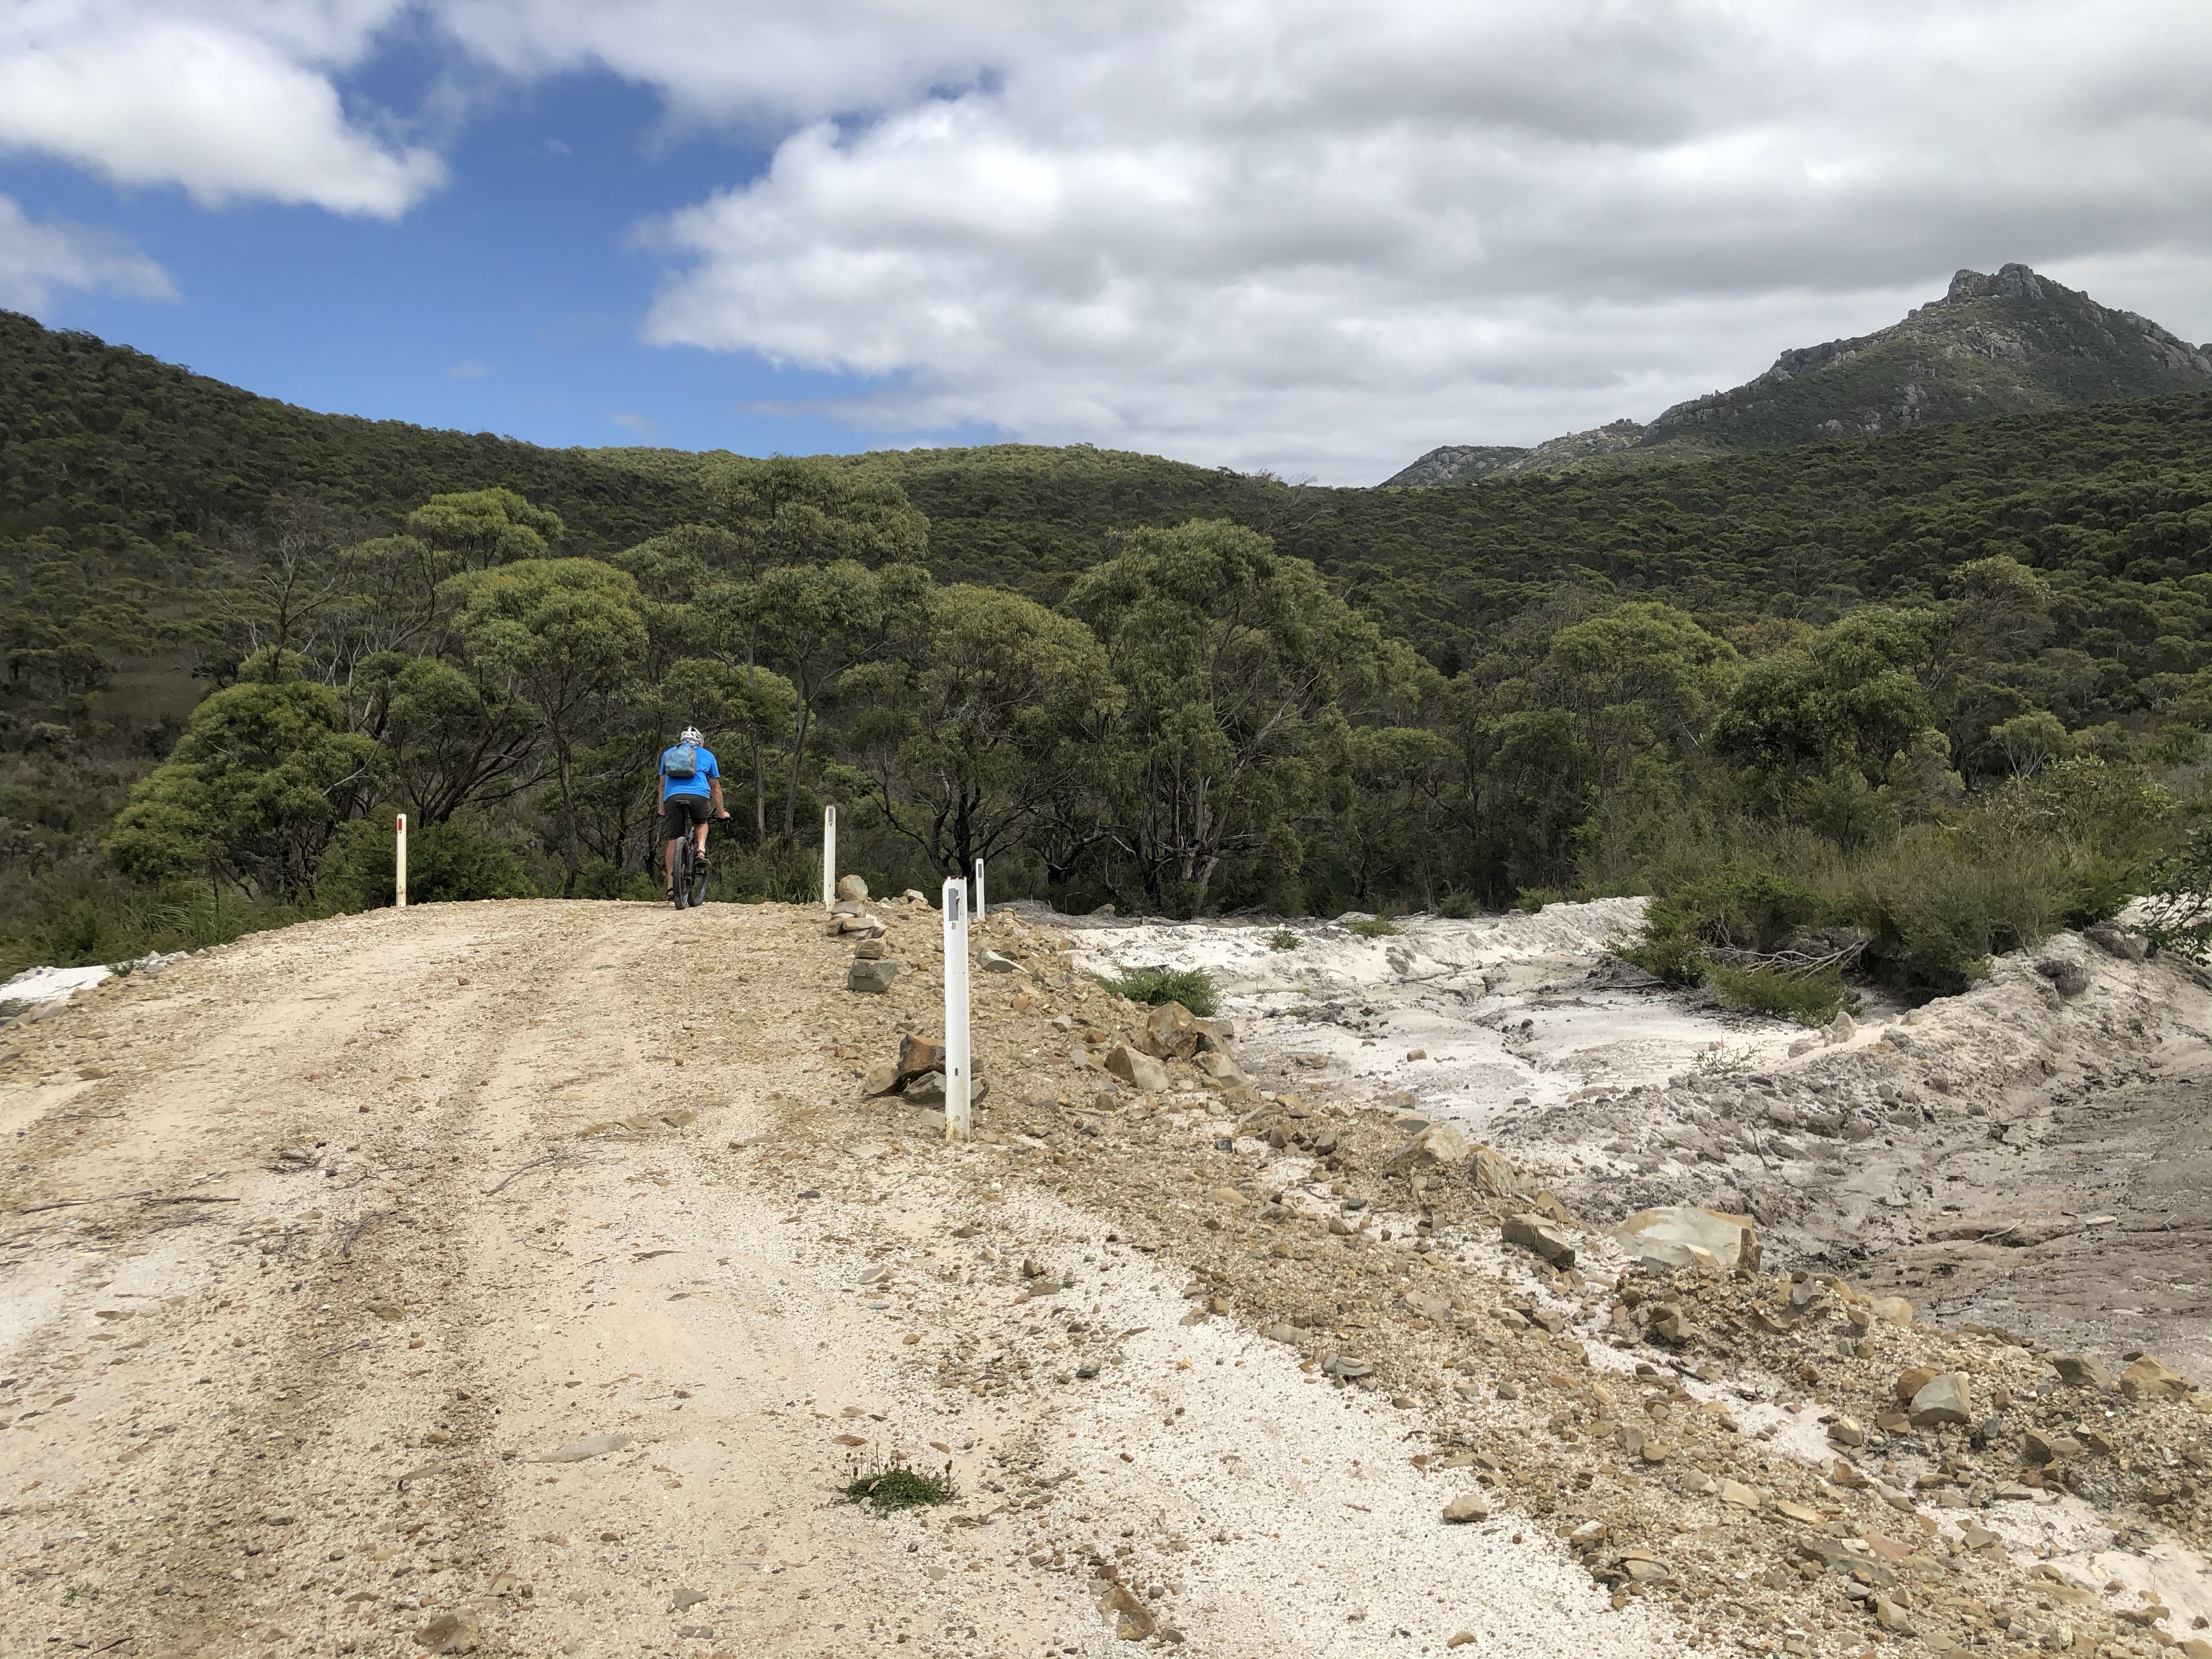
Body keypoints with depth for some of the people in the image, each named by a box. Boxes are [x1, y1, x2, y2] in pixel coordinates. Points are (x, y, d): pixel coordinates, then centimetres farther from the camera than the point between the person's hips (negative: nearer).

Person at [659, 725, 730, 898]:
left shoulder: (668, 754, 30)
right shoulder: (706, 755, 25)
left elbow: (662, 786, 33)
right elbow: (715, 789, 30)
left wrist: (662, 810, 41)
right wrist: (721, 813, 39)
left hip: (672, 797, 1)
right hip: (699, 796, -1)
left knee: (672, 841, 6)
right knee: (701, 823, 30)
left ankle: (671, 885, 2)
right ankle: (701, 850, 2)